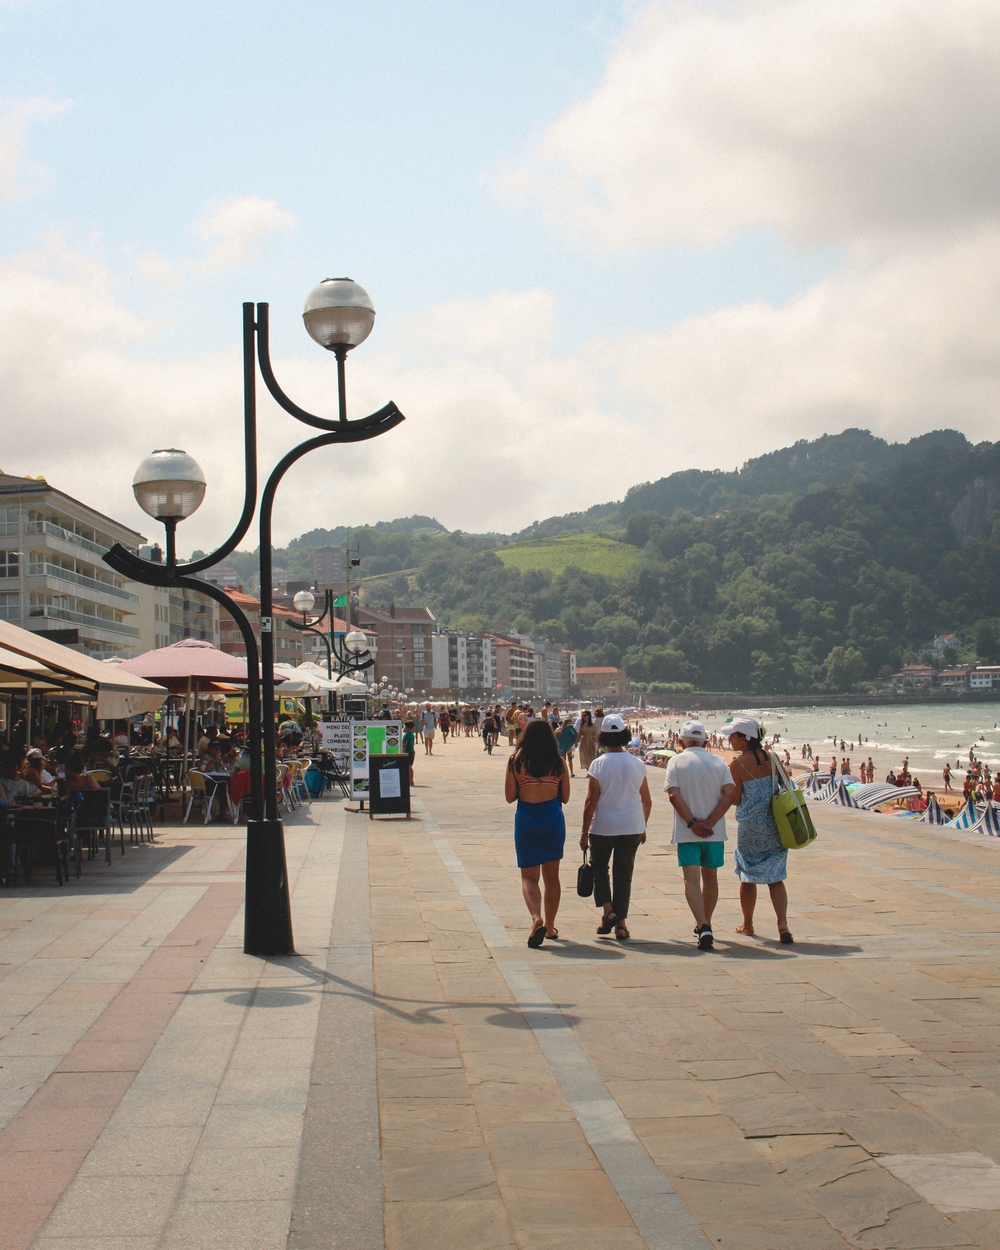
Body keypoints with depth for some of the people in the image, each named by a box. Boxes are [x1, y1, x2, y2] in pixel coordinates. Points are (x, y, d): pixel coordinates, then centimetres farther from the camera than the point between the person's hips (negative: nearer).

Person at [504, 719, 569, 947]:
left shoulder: (516, 761, -4)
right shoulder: (558, 763, -1)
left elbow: (509, 796, -3)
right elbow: (565, 797, 4)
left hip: (526, 820, -1)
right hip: (553, 818, 1)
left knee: (529, 876, 4)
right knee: (551, 876, 15)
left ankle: (536, 918, -21)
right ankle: (550, 926, 22)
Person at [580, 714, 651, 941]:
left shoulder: (598, 764, -11)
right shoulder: (638, 765, -2)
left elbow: (591, 802, -11)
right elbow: (647, 802, 5)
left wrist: (584, 833, -3)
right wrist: (643, 828, 19)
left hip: (602, 828, -2)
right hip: (632, 828, 2)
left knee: (599, 866, 18)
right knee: (624, 873, 10)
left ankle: (608, 911, 1)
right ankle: (621, 924, 9)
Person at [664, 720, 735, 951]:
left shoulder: (676, 762, -2)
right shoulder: (718, 762, 4)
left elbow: (674, 795, -13)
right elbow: (729, 794, -7)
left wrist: (693, 823, -12)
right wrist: (710, 823, -11)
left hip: (687, 833, -3)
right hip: (715, 832, 3)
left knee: (691, 879, -6)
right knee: (710, 877, 18)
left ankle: (703, 927, -23)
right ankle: (705, 925, 32)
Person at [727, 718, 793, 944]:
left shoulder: (738, 764, -12)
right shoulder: (771, 758, 1)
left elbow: (735, 799, -10)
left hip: (750, 825, -3)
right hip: (775, 824, 3)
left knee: (748, 876, 13)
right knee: (775, 877, 5)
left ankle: (747, 924, 25)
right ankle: (782, 923, -10)